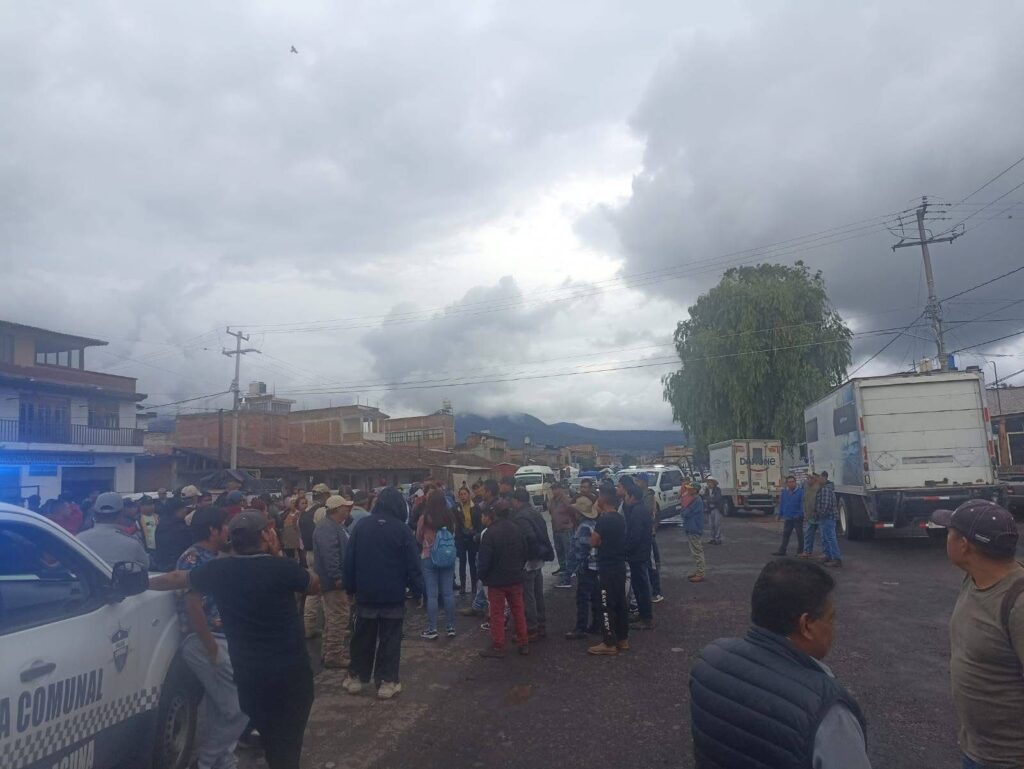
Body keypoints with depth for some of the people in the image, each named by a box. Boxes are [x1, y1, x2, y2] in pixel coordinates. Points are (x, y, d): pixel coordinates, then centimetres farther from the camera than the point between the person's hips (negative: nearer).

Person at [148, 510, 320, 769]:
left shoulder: (218, 570, -3)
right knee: (288, 743, 10)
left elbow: (175, 579, 15)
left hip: (248, 672, 4)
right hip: (290, 670, -4)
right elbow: (316, 585, 2)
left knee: (270, 740, 24)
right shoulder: (281, 567, -16)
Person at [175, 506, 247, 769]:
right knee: (241, 705, -8)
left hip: (220, 639, 9)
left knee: (215, 708, 19)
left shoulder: (214, 558, 13)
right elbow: (193, 606, -21)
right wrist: (212, 649, -20)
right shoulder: (193, 559, -14)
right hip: (204, 643, -9)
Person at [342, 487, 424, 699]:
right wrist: (417, 589, -2)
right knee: (390, 639, 6)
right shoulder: (402, 530, -11)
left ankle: (356, 677, 26)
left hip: (365, 594, 3)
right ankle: (387, 682, 9)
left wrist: (350, 587, 12)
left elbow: (349, 561, 3)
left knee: (362, 638, 16)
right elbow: (413, 564, -11)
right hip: (393, 595, -3)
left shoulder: (361, 527, -1)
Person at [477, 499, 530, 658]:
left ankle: (498, 647, 12)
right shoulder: (517, 530, -2)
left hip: (497, 580, -5)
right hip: (516, 578, 5)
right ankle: (524, 643, 22)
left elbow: (485, 558, -17)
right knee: (519, 611, 15)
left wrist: (483, 576, -1)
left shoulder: (491, 532, -20)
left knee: (497, 614, 5)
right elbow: (526, 552, 8)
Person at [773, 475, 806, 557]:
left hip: (797, 518, -5)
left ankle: (800, 551, 15)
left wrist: (802, 514, -19)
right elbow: (781, 504, 11)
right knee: (785, 534, 11)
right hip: (788, 518, 5)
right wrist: (780, 515, 12)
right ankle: (782, 550, 17)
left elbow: (803, 504, -12)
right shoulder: (784, 492, 7)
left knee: (800, 534, 5)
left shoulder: (800, 491, -9)